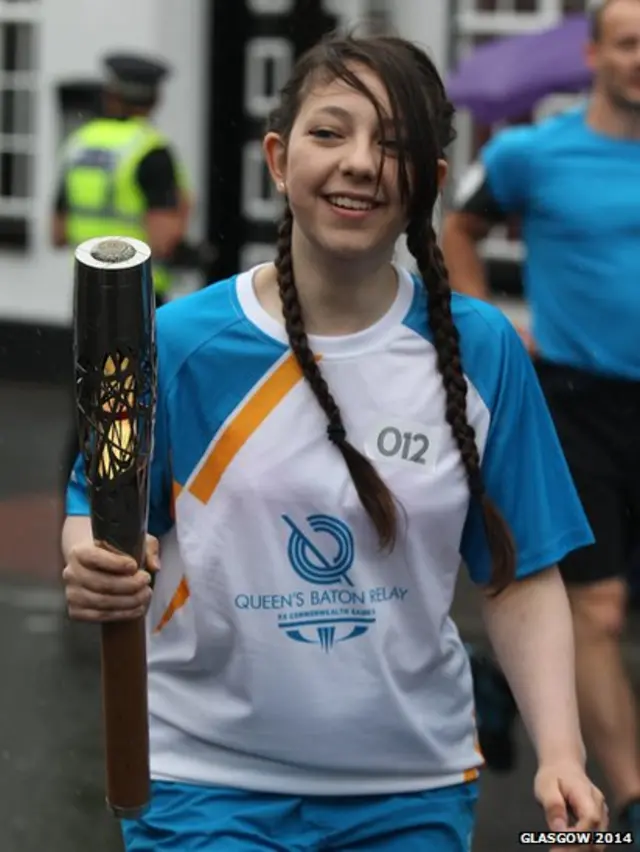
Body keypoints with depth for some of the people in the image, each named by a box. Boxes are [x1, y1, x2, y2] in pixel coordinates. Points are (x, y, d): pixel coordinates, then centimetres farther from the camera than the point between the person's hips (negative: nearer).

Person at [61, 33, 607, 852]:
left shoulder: (480, 351, -3)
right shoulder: (182, 341, -8)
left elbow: (519, 577, 1)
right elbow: (97, 516, -1)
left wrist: (560, 753, -11)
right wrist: (93, 572, -24)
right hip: (210, 782, -1)